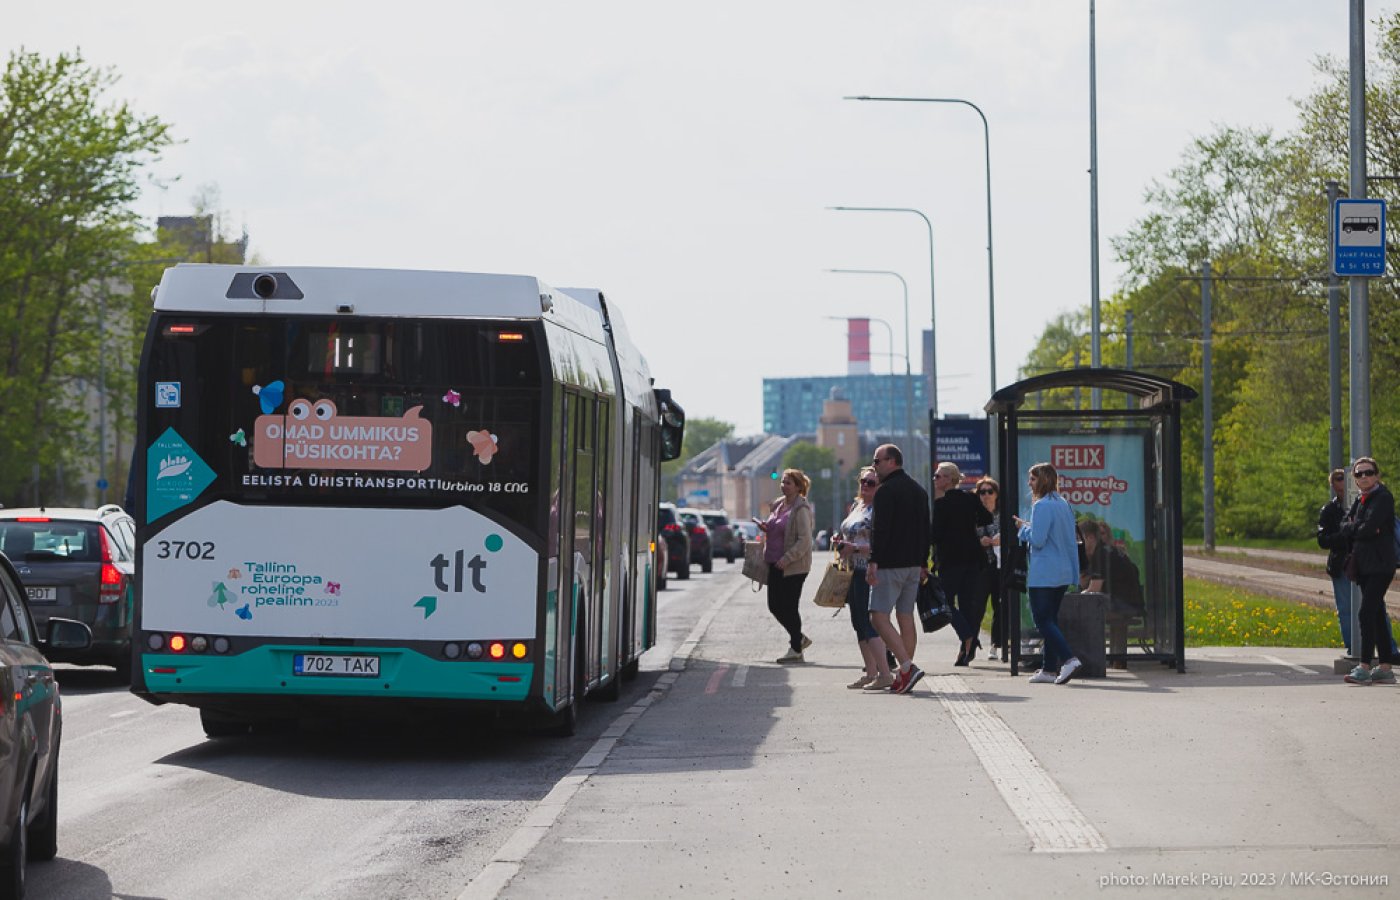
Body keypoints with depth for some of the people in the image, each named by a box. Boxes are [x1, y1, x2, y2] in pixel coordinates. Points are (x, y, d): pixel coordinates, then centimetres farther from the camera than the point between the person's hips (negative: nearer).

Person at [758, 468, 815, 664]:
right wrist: (766, 528, 5)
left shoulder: (801, 509, -14)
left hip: (794, 567, -9)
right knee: (774, 606, 10)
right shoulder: (778, 505, 13)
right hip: (775, 564, 9)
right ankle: (799, 639, 27)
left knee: (789, 607, -3)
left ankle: (796, 649, 9)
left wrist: (787, 559, -25)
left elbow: (804, 540, -20)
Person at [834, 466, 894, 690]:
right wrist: (839, 541, 8)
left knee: (869, 623, -13)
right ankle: (870, 672, 19)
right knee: (859, 623, 12)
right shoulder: (856, 506, 16)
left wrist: (854, 548, -23)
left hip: (869, 572, -10)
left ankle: (885, 674, -12)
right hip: (853, 572, 10)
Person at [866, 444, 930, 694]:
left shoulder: (886, 491, -11)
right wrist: (923, 564, 22)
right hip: (914, 565, 9)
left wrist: (873, 561, -20)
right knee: (905, 617, 9)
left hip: (890, 564, -9)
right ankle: (904, 674, 8)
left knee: (879, 617, -9)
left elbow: (880, 530, -19)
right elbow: (925, 530, 20)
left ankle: (907, 667, -22)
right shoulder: (919, 491, 17)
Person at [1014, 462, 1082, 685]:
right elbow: (1072, 542, 17)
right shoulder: (1064, 505, 12)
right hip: (1063, 573, 9)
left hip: (1043, 574, -9)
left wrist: (1023, 528, -2)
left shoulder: (1042, 506, -15)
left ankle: (1068, 658, -22)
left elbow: (1037, 540, -18)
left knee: (1043, 619, -6)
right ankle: (1049, 669, 14)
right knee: (1051, 618, 13)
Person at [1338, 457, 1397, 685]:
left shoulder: (1383, 498, -8)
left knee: (1367, 612, -17)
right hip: (1364, 565, 9)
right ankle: (1385, 668, 13)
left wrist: (1353, 529, 1)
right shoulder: (1359, 501, 18)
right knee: (1377, 615, 10)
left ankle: (1364, 667, -20)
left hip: (1380, 565, -9)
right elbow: (1345, 527, 9)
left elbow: (1368, 528, -18)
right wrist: (1360, 528, -9)